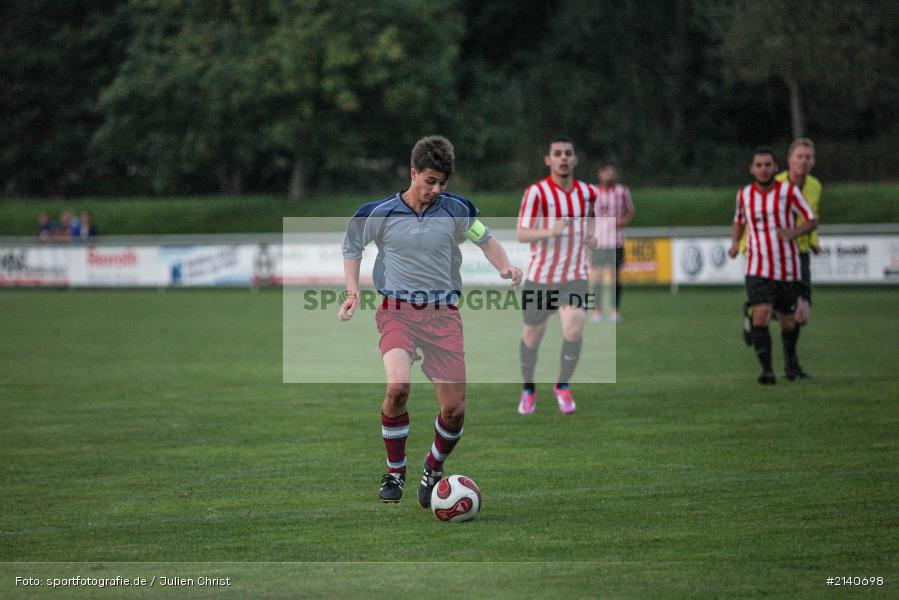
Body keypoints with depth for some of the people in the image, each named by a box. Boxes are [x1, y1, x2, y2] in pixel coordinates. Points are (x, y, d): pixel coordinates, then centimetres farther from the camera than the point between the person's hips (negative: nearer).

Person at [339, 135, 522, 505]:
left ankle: (433, 472, 25)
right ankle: (394, 472, -7)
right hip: (397, 309, -2)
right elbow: (351, 247, 15)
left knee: (455, 409, -4)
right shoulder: (380, 213, -2)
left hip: (443, 313, 2)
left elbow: (486, 239, 18)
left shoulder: (456, 210, 2)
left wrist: (504, 267, -2)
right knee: (397, 387, -29)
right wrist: (353, 292, 2)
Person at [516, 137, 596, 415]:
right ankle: (528, 389, 36)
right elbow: (521, 234, -19)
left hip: (574, 277, 1)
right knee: (532, 336, 10)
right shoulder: (536, 192, -12)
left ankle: (562, 386, 3)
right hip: (540, 277, -1)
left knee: (573, 330, -20)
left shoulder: (587, 192, 1)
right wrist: (549, 232, -35)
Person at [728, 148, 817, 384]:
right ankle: (767, 370, -17)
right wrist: (735, 243, 2)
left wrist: (793, 232, -22)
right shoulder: (744, 194, 3)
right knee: (761, 315, -19)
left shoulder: (789, 192, -6)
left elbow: (812, 220, -2)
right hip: (758, 270, 0)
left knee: (788, 320, 11)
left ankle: (791, 364, 37)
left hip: (788, 269, 0)